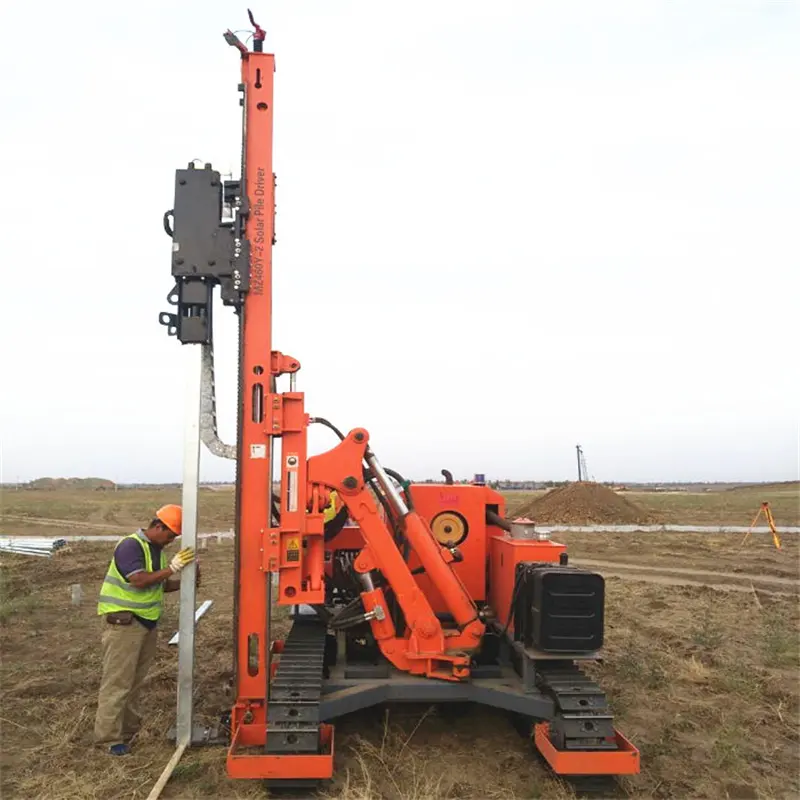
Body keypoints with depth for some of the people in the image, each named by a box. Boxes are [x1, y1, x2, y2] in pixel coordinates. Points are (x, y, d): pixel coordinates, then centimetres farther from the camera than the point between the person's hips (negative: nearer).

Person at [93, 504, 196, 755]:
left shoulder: (157, 550, 12)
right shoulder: (130, 546, -16)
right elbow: (139, 580, -26)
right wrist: (172, 568, -24)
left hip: (147, 622, 9)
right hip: (124, 623, -9)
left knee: (136, 680, 15)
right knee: (117, 681, -2)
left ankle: (129, 728, 25)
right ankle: (109, 737, 5)